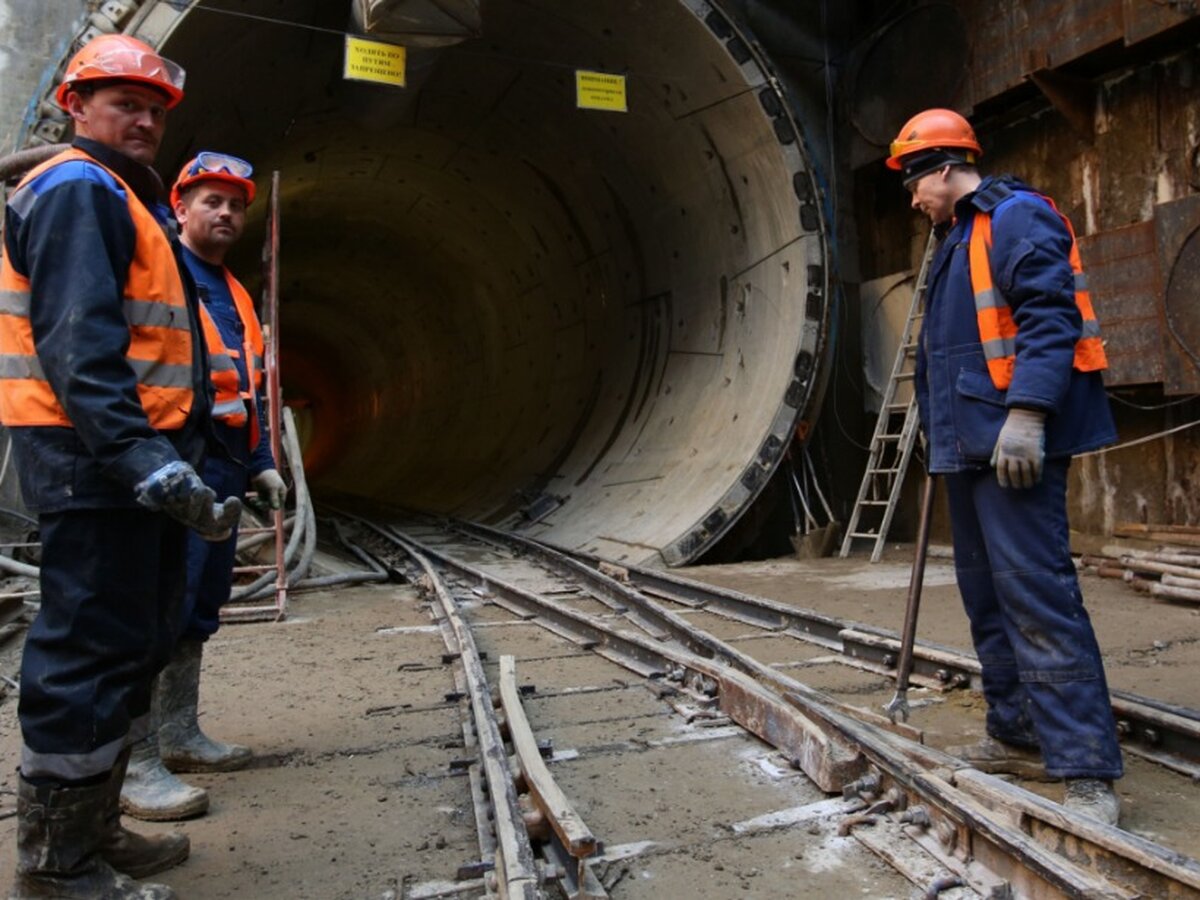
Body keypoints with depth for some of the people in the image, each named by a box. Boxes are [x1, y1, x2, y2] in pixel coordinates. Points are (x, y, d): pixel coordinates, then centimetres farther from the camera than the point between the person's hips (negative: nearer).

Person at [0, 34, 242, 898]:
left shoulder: (123, 197, 25)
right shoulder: (76, 189, -7)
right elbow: (78, 342, -20)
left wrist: (172, 453, 22)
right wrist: (142, 455, -29)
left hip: (135, 457, 11)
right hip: (97, 459, -11)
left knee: (134, 646, 16)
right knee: (93, 649, -5)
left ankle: (94, 830, 29)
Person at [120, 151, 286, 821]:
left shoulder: (234, 293, 22)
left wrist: (261, 463, 20)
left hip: (225, 469, 9)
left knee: (201, 609, 13)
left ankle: (180, 736, 25)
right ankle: (136, 765, -2)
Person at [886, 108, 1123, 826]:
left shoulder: (1016, 217, -7)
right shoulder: (959, 239, 23)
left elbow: (1050, 317, -19)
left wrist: (1025, 415, -28)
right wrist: (943, 430, 26)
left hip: (1013, 442, -10)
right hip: (971, 445, 10)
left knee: (1036, 592, -13)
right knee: (988, 597, 13)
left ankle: (1088, 772, -7)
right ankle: (1019, 736, 24)